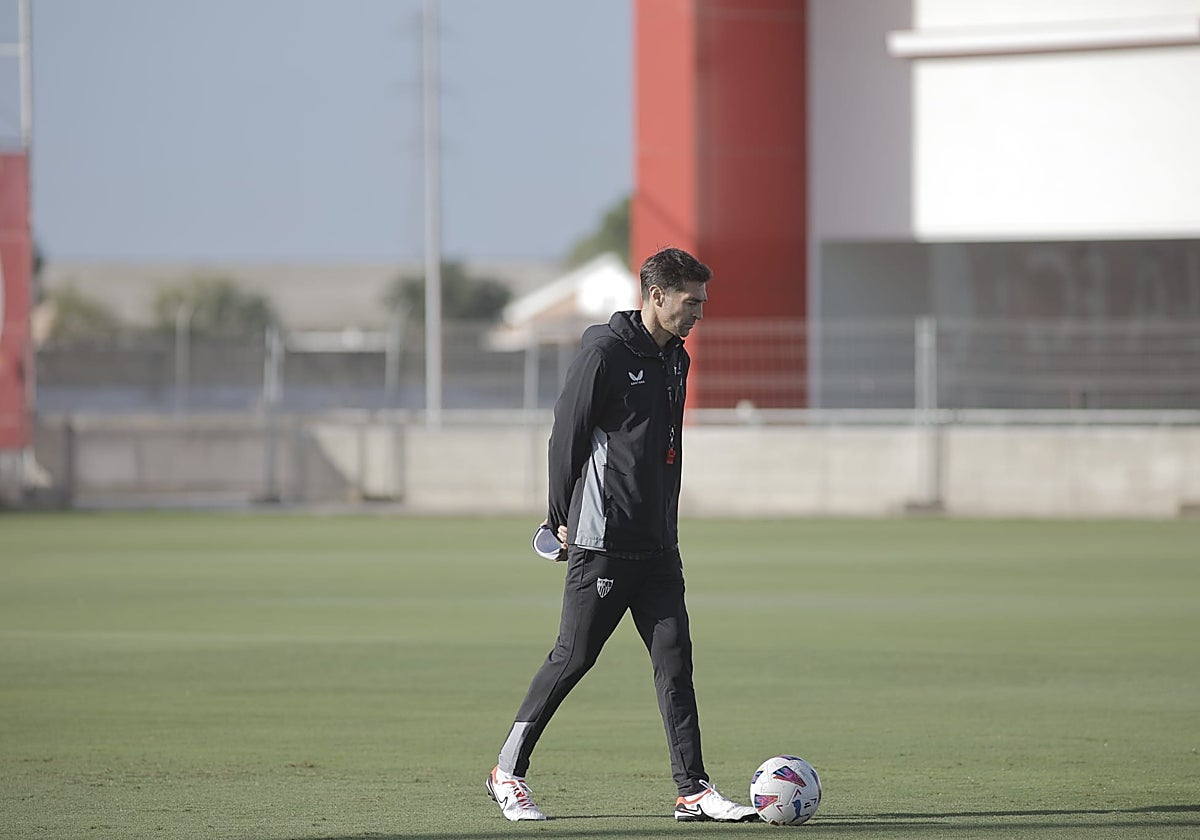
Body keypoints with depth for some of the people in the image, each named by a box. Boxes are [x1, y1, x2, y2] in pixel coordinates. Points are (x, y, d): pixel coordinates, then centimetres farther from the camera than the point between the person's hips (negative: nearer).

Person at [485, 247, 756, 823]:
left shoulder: (675, 359, 15)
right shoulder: (605, 351, -10)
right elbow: (566, 435, -9)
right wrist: (562, 519, -8)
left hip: (658, 545, 8)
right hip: (603, 542, -8)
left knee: (674, 659, 1)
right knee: (573, 658, -3)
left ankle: (693, 789, 0)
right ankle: (507, 773, 9)